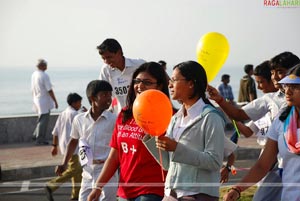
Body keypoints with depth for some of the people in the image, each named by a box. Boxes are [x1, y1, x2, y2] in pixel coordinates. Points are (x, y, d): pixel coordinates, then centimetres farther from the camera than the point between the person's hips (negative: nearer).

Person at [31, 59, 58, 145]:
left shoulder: (33, 75, 6)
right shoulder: (44, 76, -18)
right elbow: (50, 90, -18)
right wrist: (55, 102, -11)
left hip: (37, 100, 8)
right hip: (44, 101, -8)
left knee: (41, 119, 20)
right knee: (44, 120, -1)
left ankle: (36, 135, 21)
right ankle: (39, 140, 2)